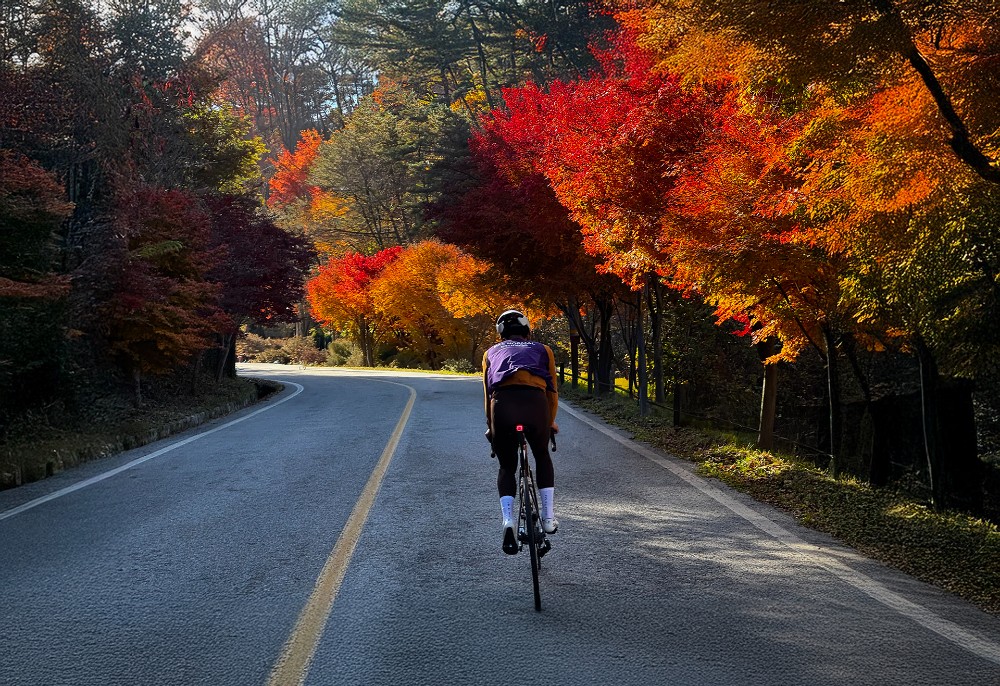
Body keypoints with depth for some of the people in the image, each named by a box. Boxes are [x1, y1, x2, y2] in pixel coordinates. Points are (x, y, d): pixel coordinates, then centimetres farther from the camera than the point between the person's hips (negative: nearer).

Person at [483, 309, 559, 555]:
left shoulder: (492, 353, 31)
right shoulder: (542, 350, 29)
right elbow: (552, 391, 28)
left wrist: (490, 427, 41)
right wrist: (550, 422, 43)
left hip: (502, 404, 0)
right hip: (535, 402, 0)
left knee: (507, 467, 19)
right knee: (542, 456, 28)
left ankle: (508, 521, -1)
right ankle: (548, 517, 21)